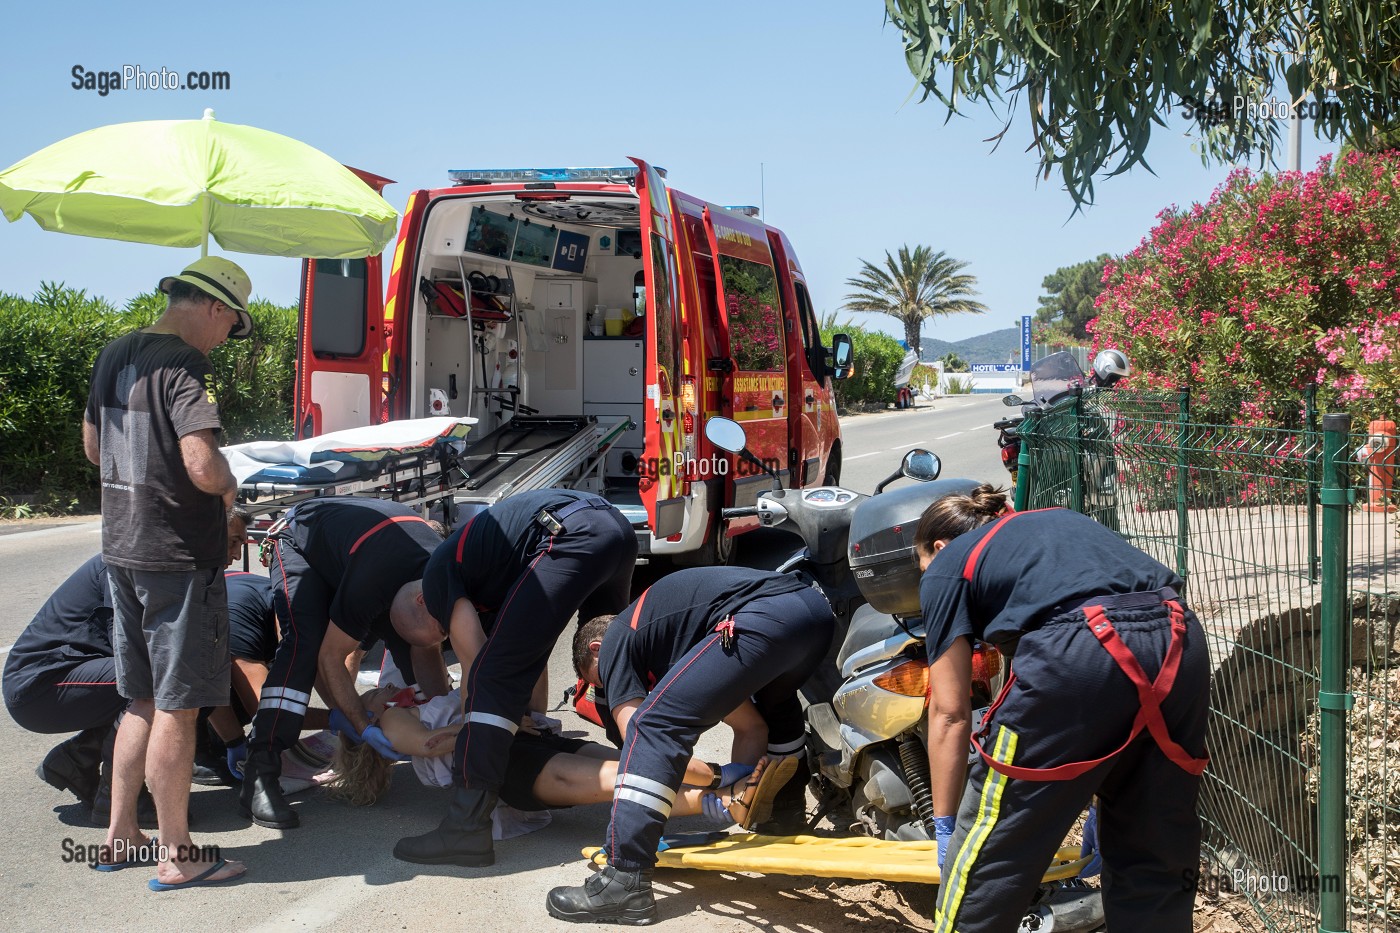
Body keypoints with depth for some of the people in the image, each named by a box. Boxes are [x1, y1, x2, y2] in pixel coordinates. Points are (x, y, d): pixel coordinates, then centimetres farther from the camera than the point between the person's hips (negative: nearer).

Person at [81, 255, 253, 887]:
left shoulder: (114, 355, 10)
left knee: (143, 703, 19)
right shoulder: (185, 366, -18)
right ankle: (177, 858, 7)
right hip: (178, 557, -8)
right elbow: (202, 466, -28)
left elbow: (93, 447, 22)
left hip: (122, 550, 9)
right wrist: (229, 488, -8)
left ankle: (119, 833, 26)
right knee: (176, 709, -1)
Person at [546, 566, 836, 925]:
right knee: (775, 700, 40)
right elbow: (749, 722, 36)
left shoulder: (615, 642, 17)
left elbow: (635, 732, 5)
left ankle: (625, 882, -11)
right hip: (817, 604, 9)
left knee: (655, 723, -5)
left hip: (765, 619, -9)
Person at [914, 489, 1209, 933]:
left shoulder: (948, 566, 20)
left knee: (990, 845, 9)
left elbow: (949, 713, 14)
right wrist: (1099, 787, 40)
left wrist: (944, 825, 22)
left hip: (1080, 655, -6)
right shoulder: (1058, 520, 36)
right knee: (1154, 854, 20)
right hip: (1181, 643, 7)